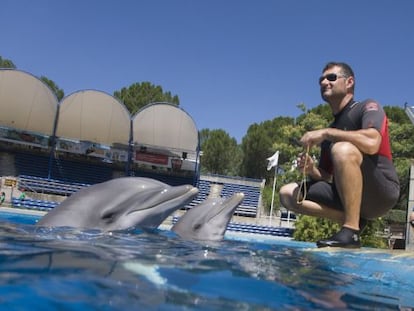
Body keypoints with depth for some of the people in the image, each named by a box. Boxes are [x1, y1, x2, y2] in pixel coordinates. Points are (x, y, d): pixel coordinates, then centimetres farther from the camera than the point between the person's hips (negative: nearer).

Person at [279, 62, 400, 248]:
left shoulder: (368, 107, -2)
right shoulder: (331, 132, 17)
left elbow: (371, 143, -26)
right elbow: (329, 178, 19)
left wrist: (326, 133, -17)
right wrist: (312, 171, -3)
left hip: (382, 193, -7)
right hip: (347, 195, 7)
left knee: (343, 149, -33)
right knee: (288, 194, -2)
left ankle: (351, 230, -28)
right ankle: (354, 218, -10)